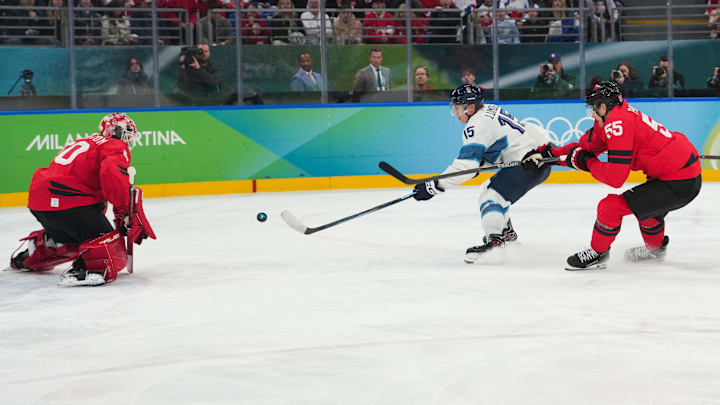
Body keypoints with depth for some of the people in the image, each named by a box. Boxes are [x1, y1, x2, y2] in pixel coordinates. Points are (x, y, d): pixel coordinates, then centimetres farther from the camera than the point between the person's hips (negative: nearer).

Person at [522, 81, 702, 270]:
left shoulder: (618, 124, -18)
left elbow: (615, 178, -20)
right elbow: (585, 146, 20)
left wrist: (587, 162, -4)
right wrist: (549, 153, 17)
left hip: (678, 184, -10)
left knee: (611, 206, -9)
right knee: (646, 203, 37)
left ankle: (597, 254, 11)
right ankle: (655, 248, 58)